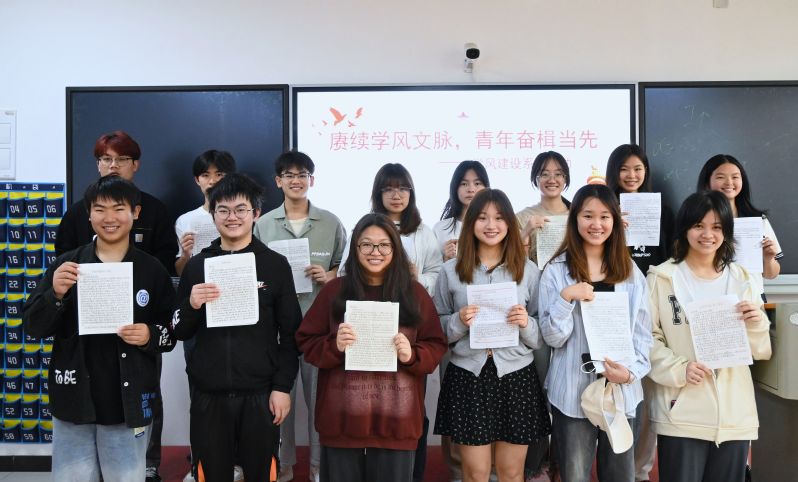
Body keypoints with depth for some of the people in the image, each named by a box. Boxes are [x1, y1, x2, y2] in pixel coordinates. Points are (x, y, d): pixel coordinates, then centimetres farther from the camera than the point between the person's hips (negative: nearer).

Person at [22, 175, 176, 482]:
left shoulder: (152, 271, -1)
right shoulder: (67, 265, 1)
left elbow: (173, 331, 5)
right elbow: (33, 327, 1)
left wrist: (150, 336, -16)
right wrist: (56, 295, -16)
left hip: (128, 404, -1)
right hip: (74, 400, 1)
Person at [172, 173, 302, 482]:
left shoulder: (275, 265, 0)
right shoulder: (196, 265, 5)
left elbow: (290, 333, 0)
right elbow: (180, 332, 9)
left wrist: (283, 387, -5)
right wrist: (191, 305, -11)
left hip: (260, 393, -1)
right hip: (208, 394, 2)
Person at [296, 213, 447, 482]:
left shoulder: (414, 292, 5)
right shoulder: (334, 290, 4)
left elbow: (436, 347, 6)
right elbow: (306, 342, 4)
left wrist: (411, 355, -14)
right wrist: (334, 346, -15)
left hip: (396, 418, 0)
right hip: (342, 417, 0)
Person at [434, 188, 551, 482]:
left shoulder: (528, 270, 3)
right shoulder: (451, 270, 2)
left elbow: (541, 336, 7)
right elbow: (437, 330, 6)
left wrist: (526, 324, -14)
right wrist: (459, 322, -13)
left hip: (516, 376, 1)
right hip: (468, 376, 0)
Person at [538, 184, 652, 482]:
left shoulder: (630, 271, 6)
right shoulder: (556, 270, -3)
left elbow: (643, 332, 6)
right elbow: (552, 336, -6)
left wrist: (631, 371, -10)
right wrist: (566, 298, -21)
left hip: (621, 389, 3)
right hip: (573, 391, -2)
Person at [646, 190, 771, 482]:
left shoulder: (741, 279, 9)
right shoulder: (662, 278, -4)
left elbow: (761, 352, 10)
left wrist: (756, 324, -9)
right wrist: (678, 370, -20)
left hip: (735, 414, 4)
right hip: (681, 415, -4)